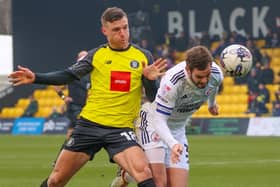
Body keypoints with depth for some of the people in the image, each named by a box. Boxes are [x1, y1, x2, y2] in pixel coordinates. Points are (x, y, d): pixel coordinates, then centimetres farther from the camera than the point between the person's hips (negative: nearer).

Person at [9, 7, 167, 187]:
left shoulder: (143, 57, 1)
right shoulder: (96, 55, 3)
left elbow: (153, 98, 0)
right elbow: (68, 76, 7)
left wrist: (150, 80, -21)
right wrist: (35, 78, -4)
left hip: (121, 129, -1)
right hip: (89, 125, 1)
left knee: (143, 172, -26)